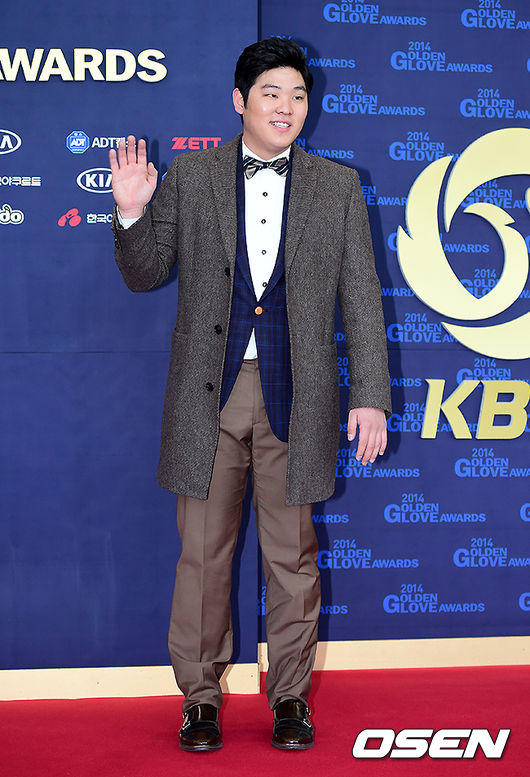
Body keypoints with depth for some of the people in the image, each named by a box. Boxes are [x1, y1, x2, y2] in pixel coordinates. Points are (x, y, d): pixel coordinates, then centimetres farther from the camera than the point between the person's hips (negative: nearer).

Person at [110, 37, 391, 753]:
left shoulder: (339, 186, 6)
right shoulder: (188, 177, 6)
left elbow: (361, 298, 4)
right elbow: (145, 275, 8)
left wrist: (371, 397, -4)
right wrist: (131, 214, -12)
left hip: (296, 395, 0)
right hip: (208, 391, 0)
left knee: (293, 557, 8)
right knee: (204, 552, 7)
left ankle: (290, 694, 24)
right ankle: (201, 694, 22)